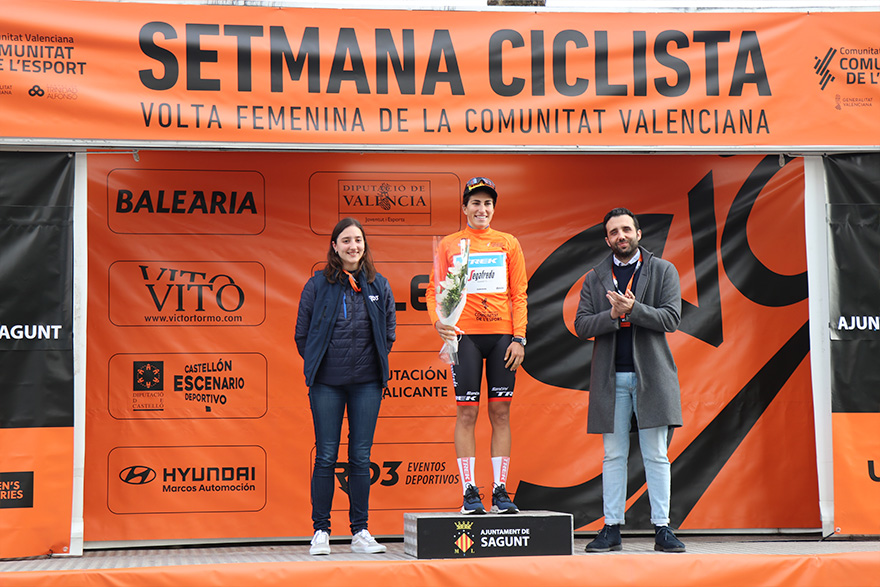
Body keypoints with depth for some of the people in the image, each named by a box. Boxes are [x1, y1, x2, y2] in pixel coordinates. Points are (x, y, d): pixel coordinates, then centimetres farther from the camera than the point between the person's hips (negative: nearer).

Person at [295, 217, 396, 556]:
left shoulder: (379, 286, 6)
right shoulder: (317, 285, 0)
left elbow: (389, 331, 14)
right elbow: (302, 333, 5)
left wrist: (374, 363, 11)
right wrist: (317, 364, 7)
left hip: (367, 383, 2)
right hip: (326, 383, -2)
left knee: (361, 457, 5)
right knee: (325, 457, 1)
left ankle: (360, 532, 13)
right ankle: (321, 531, 10)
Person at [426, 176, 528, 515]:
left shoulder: (508, 244, 11)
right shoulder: (449, 245, 9)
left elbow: (519, 294, 9)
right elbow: (434, 290, 7)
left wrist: (519, 338, 0)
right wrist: (438, 320, -12)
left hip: (502, 335, 1)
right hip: (465, 335, -1)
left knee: (501, 412, 2)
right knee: (466, 412, -3)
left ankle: (500, 490, 8)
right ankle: (469, 491, 3)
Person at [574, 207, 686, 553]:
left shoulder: (663, 271, 7)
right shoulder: (594, 279, 13)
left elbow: (671, 318, -4)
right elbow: (581, 325, 4)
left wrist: (633, 308, -17)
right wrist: (612, 315, -14)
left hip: (651, 375, -2)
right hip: (610, 378, 2)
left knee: (656, 455, 0)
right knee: (613, 455, 4)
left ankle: (662, 528, 5)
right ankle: (612, 528, 8)